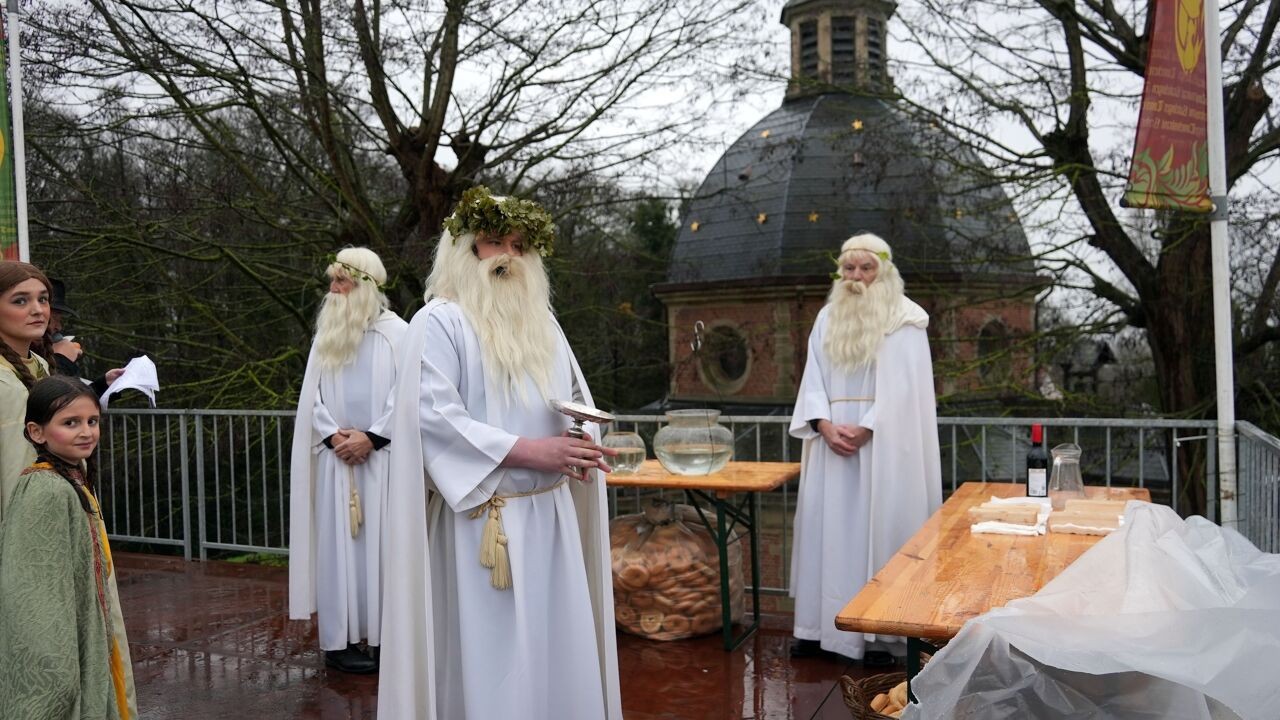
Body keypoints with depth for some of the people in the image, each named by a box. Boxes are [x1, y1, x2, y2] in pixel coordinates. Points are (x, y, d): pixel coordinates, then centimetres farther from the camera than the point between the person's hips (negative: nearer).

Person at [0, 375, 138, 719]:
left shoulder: (74, 481, 6)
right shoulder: (47, 493, -22)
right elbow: (37, 593, -23)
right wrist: (58, 673, -22)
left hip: (87, 643, 9)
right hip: (59, 649, -9)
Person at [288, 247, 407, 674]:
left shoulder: (395, 331, -1)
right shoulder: (326, 334, 12)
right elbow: (313, 396, 8)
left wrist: (370, 437, -13)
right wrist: (333, 436, -7)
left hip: (381, 458, -3)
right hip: (335, 459, 3)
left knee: (381, 543, 0)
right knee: (338, 544, 3)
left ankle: (384, 634, 6)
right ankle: (339, 638, 6)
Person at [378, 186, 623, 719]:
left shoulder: (543, 323, 15)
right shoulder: (439, 321, -5)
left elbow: (576, 401, 20)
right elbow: (433, 417, -17)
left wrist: (582, 440, -4)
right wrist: (528, 451, -22)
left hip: (550, 518, 6)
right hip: (482, 524, -6)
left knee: (559, 655, 12)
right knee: (488, 661, 1)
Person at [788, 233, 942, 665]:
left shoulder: (905, 320, -2)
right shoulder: (828, 317, 11)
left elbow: (904, 387, -8)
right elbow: (813, 378, 6)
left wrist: (866, 428, -16)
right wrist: (824, 425, -9)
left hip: (883, 443, -4)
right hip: (832, 439, 5)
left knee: (878, 528, -3)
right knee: (826, 527, 5)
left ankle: (879, 631, 5)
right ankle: (821, 625, 14)